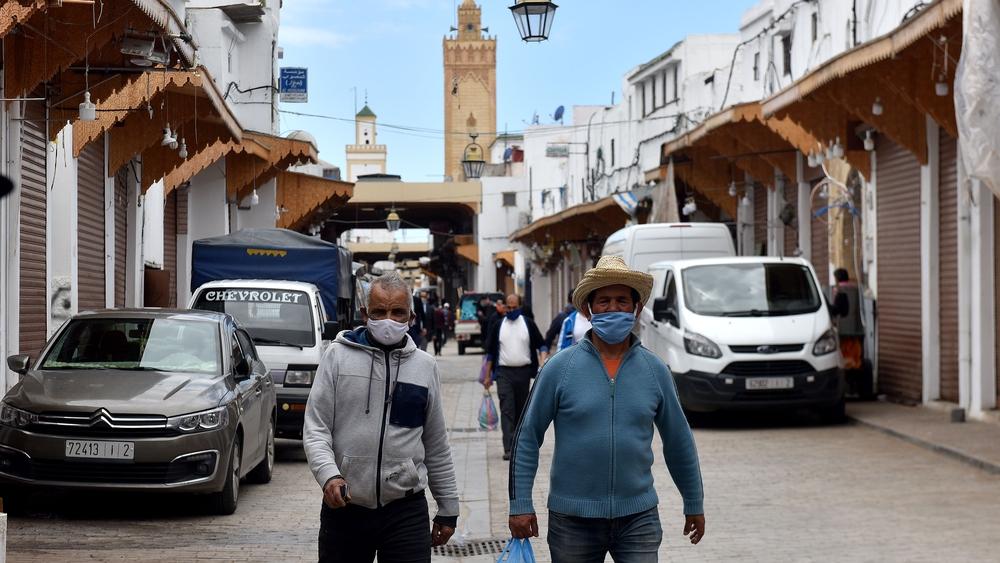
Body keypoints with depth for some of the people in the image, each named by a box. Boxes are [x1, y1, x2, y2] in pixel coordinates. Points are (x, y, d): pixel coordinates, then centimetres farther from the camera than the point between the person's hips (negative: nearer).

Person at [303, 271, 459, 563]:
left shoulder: (425, 366, 8)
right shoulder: (339, 356, 1)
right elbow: (315, 428, -2)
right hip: (343, 507, -1)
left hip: (406, 510, 1)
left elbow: (437, 445, 14)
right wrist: (328, 474, -20)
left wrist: (448, 508, 14)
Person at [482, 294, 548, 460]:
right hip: (504, 373, -1)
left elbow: (541, 345, 7)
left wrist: (542, 363, -12)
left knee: (521, 410, 10)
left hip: (524, 372, 1)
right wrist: (487, 376, 9)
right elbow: (490, 351, 11)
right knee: (506, 409, -11)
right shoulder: (498, 325, 6)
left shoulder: (528, 323, 4)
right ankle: (508, 448, -16)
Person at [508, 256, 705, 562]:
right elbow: (527, 437, 0)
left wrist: (694, 503, 16)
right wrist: (520, 505, -4)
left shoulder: (655, 370, 2)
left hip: (638, 516, 1)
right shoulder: (560, 368, -4)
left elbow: (678, 440, 11)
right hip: (572, 517, -1)